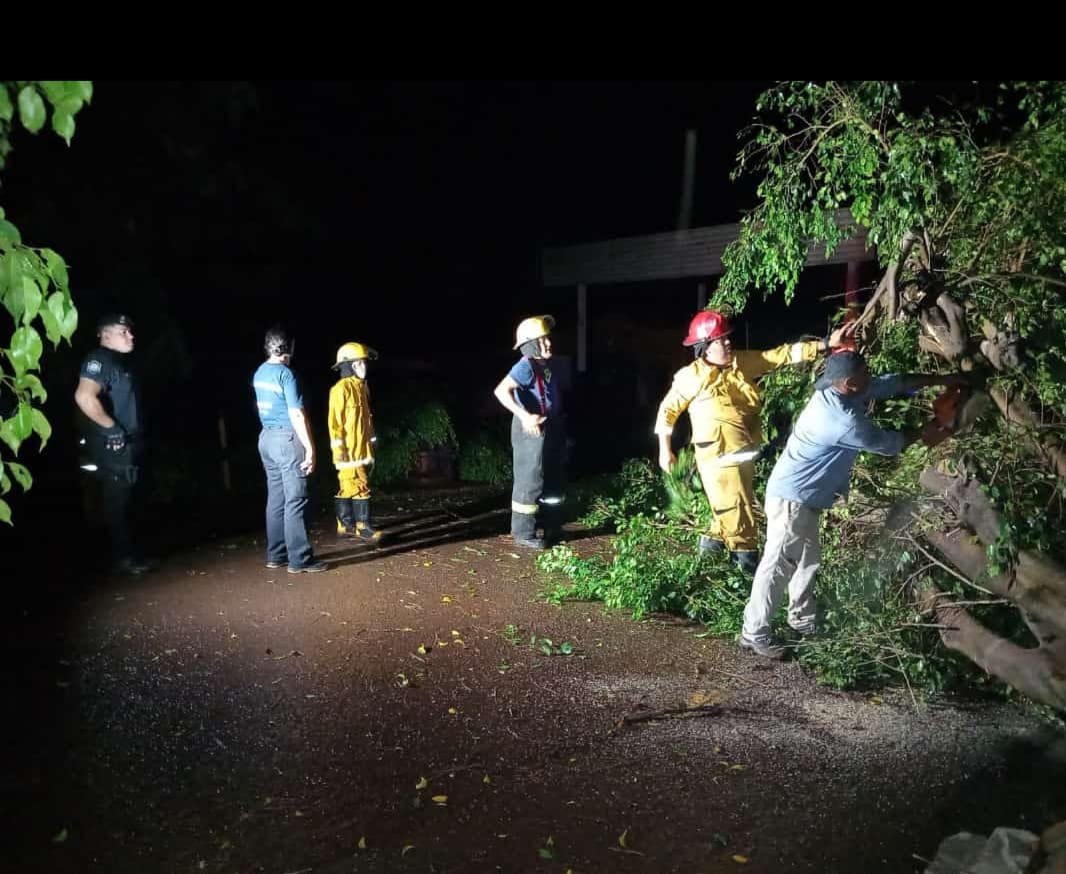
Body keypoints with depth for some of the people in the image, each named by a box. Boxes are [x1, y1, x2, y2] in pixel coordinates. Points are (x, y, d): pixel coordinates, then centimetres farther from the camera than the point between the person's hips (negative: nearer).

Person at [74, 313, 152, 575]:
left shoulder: (119, 362, 17)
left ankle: (127, 554, 24)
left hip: (127, 446, 10)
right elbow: (84, 397, -31)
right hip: (113, 447, -10)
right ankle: (124, 558, 3)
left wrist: (135, 437, 21)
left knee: (127, 501, 15)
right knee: (117, 502, -3)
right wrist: (112, 428, -24)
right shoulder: (100, 360, -14)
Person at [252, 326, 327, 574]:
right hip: (287, 439, -8)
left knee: (276, 498, 12)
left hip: (267, 438, 9)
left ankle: (276, 554, 16)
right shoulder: (286, 373, -14)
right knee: (295, 500, -6)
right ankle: (300, 559, -4)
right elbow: (296, 415, -18)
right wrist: (310, 448, -17)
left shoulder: (259, 373, 11)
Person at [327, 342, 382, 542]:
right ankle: (362, 526, -4)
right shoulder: (341, 388, -12)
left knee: (349, 488, 12)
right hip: (349, 450, -9)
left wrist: (372, 440, 20)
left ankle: (346, 525, 18)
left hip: (363, 449, 9)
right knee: (360, 486, -8)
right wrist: (339, 447, -16)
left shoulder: (361, 387, 15)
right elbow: (335, 420, -14)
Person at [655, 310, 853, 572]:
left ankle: (714, 539, 42)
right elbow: (668, 410, -3)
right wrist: (665, 449, -2)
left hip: (744, 454, 6)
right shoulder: (691, 377, -13)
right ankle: (747, 558, 18)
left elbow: (782, 355, -4)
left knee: (733, 507, 21)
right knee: (737, 510, 2)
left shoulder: (742, 362, 0)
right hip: (718, 457, -6)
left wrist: (826, 344, -11)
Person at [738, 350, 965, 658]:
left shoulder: (842, 392, 1)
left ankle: (803, 620, 33)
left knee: (808, 557, 19)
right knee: (779, 565, -6)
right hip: (791, 497, -10)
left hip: (804, 497, 10)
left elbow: (896, 382, 12)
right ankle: (754, 633, 2)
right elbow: (885, 443, -11)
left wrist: (941, 379, 13)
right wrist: (922, 433, 6)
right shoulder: (841, 419, -26)